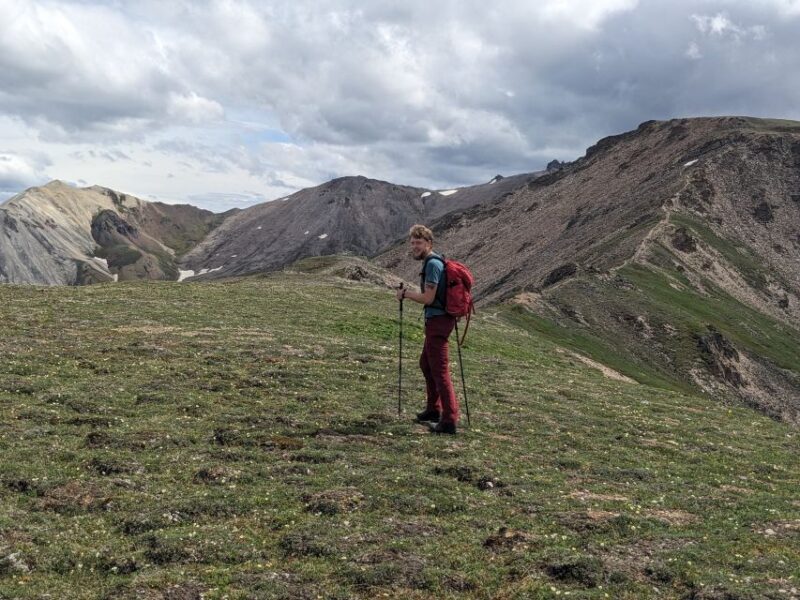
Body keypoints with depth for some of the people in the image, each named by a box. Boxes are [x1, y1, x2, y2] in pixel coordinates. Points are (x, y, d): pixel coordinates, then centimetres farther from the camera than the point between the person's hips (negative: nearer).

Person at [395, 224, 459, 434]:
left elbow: (428, 298, -19)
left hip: (438, 321, -11)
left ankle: (449, 420, -9)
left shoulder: (432, 264, -16)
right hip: (436, 320, 11)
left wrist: (406, 294, -6)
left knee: (440, 369, -9)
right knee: (426, 363, 23)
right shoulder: (434, 261, 16)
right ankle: (434, 409, 34)